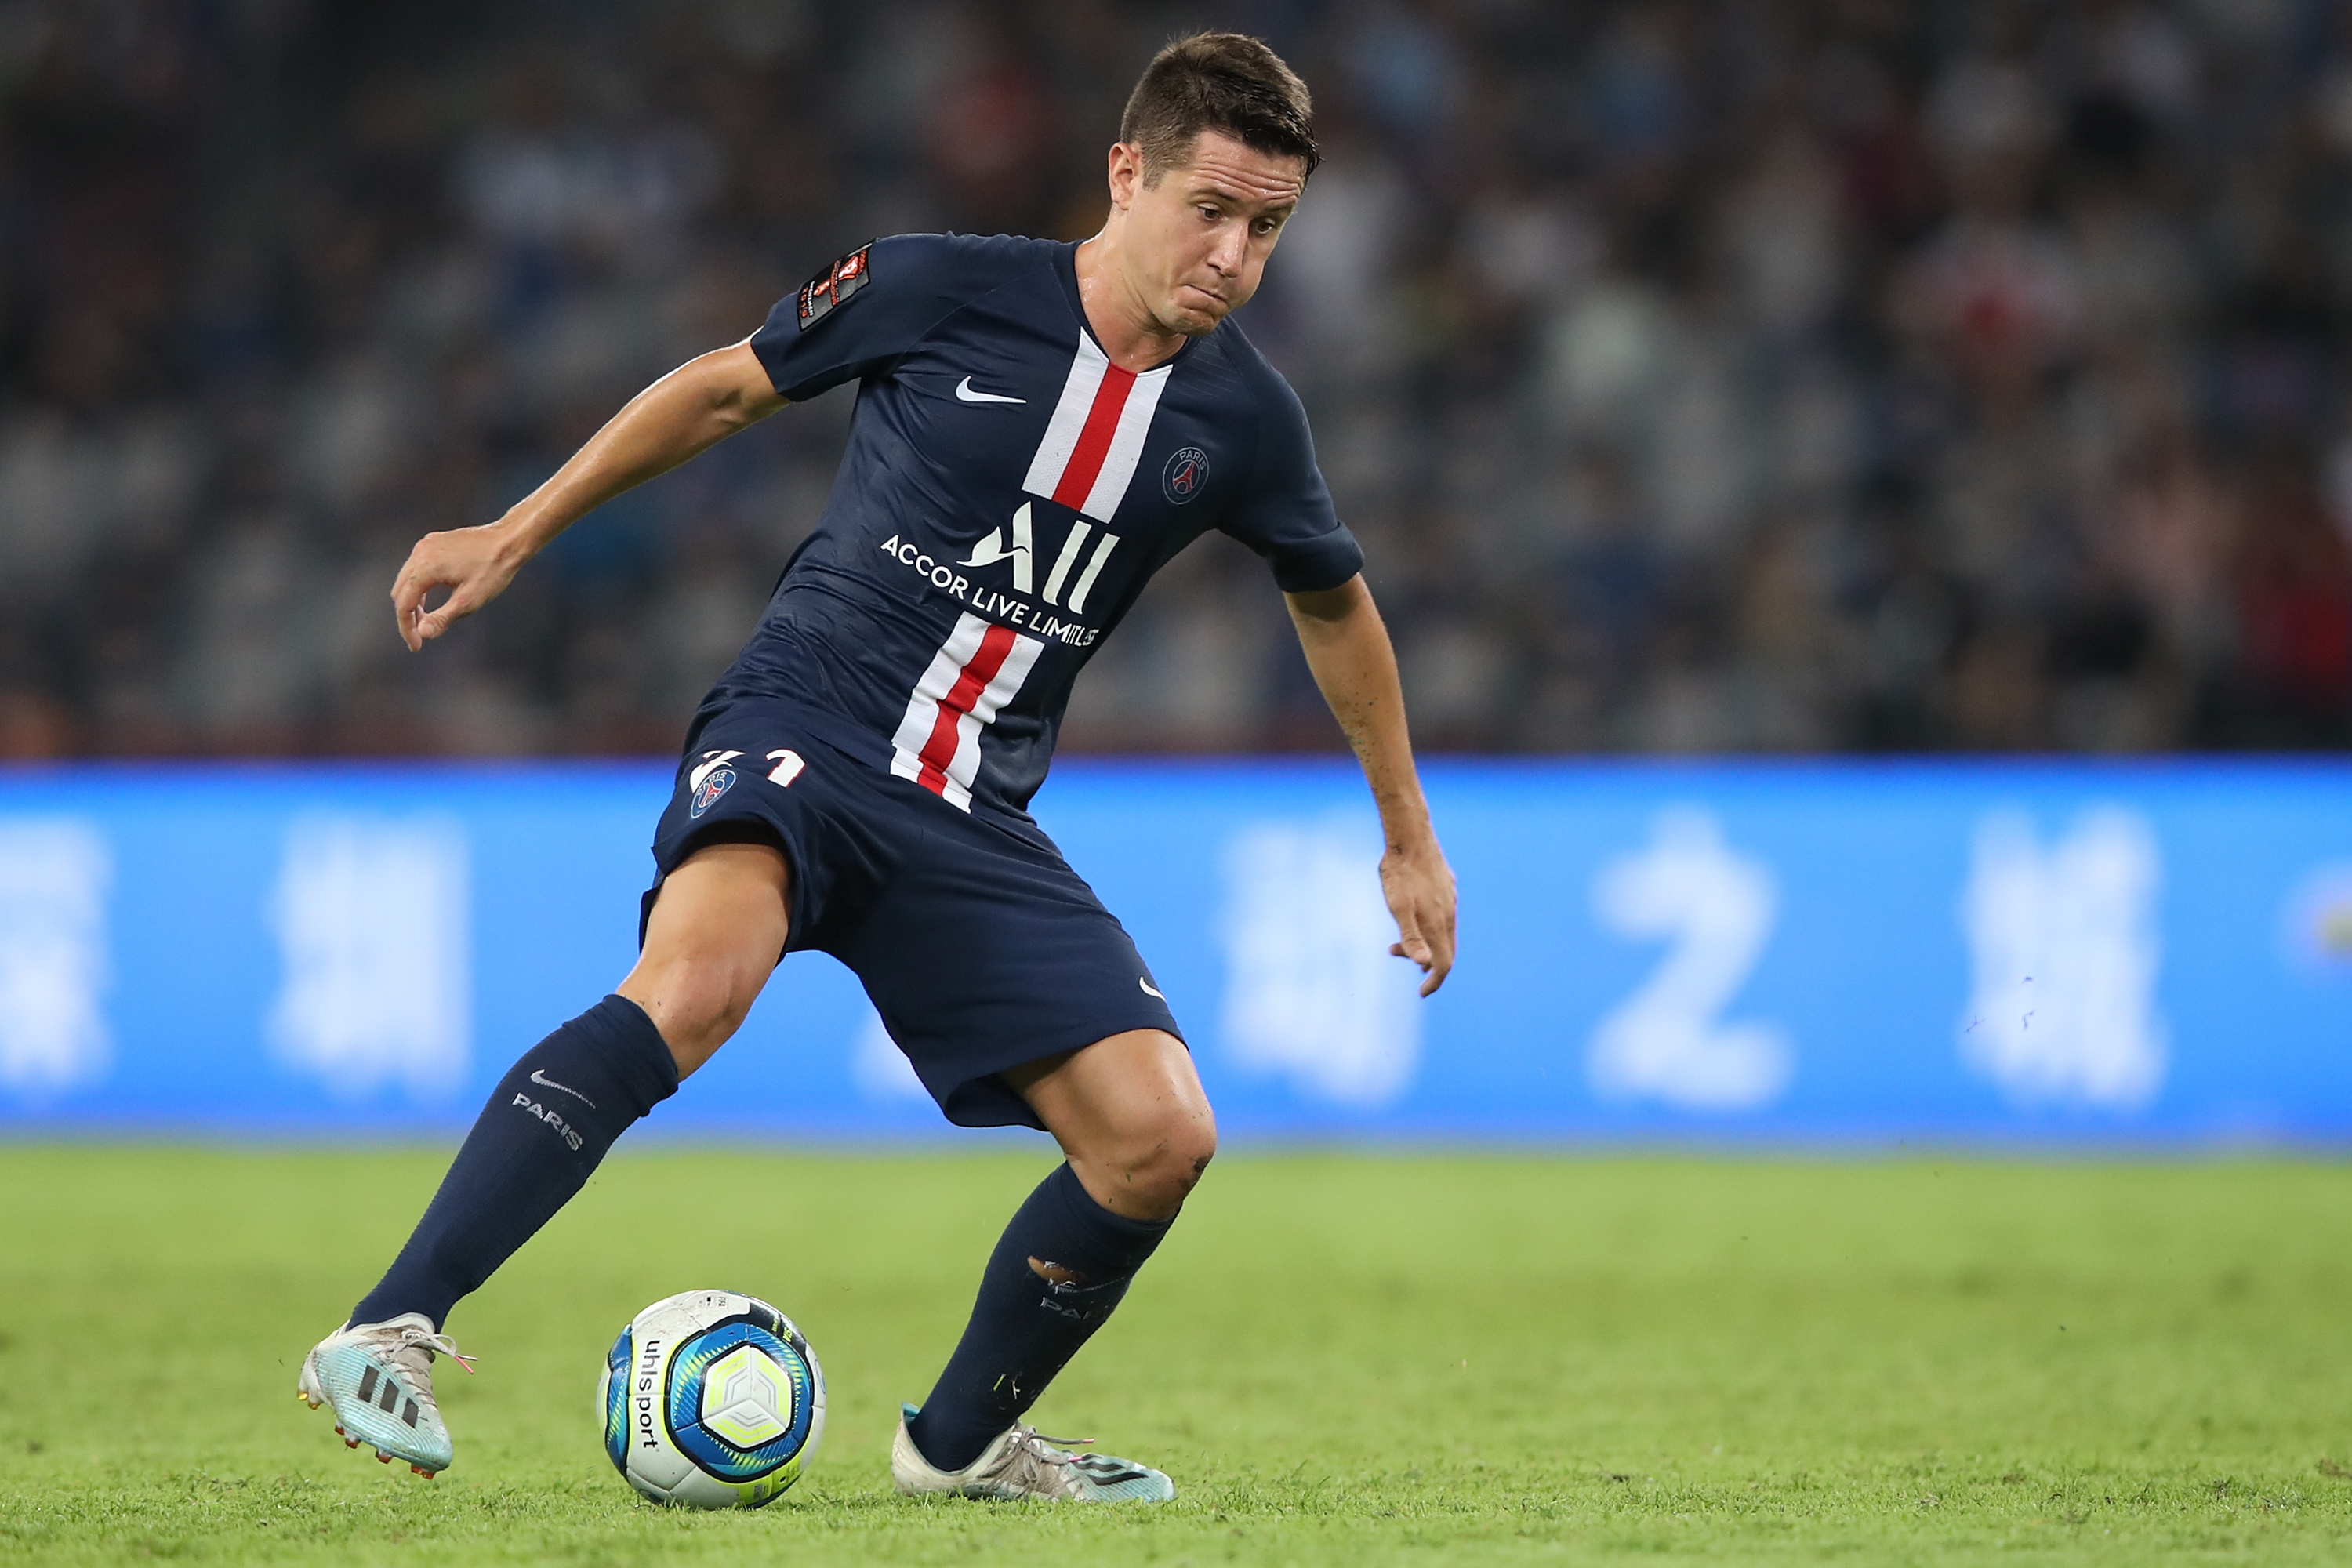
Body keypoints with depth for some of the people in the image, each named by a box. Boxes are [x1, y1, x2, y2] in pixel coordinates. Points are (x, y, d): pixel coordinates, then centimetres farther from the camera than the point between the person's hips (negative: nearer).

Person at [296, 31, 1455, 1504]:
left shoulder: (1244, 417, 4)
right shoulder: (936, 289, -6)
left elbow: (1336, 606, 23)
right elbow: (727, 388, 9)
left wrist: (1410, 833, 30)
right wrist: (512, 537, 12)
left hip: (978, 823, 5)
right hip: (803, 722, -5)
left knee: (1161, 1137, -9)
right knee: (699, 980, -36)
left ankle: (963, 1438, 17)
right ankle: (387, 1336, -36)